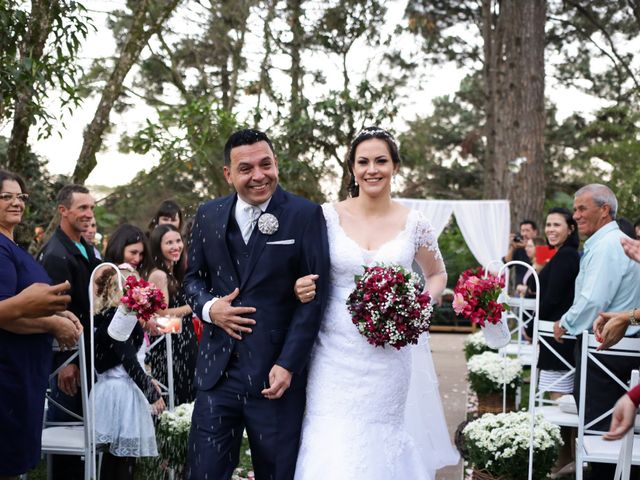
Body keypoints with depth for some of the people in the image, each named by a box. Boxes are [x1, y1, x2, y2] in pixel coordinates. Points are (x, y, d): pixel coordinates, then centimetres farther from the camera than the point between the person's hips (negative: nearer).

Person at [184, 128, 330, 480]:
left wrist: (288, 364, -13)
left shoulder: (305, 215, -4)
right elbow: (193, 277, 18)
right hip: (217, 371, 3)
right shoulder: (208, 216, 8)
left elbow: (315, 295, -7)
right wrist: (208, 307, -5)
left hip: (276, 373, -3)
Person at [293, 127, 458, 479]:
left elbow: (437, 274, 17)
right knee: (331, 447, -5)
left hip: (390, 355, 1)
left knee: (384, 442, 6)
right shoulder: (328, 216, -1)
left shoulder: (413, 224, 1)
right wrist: (301, 289, -13)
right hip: (336, 354, -1)